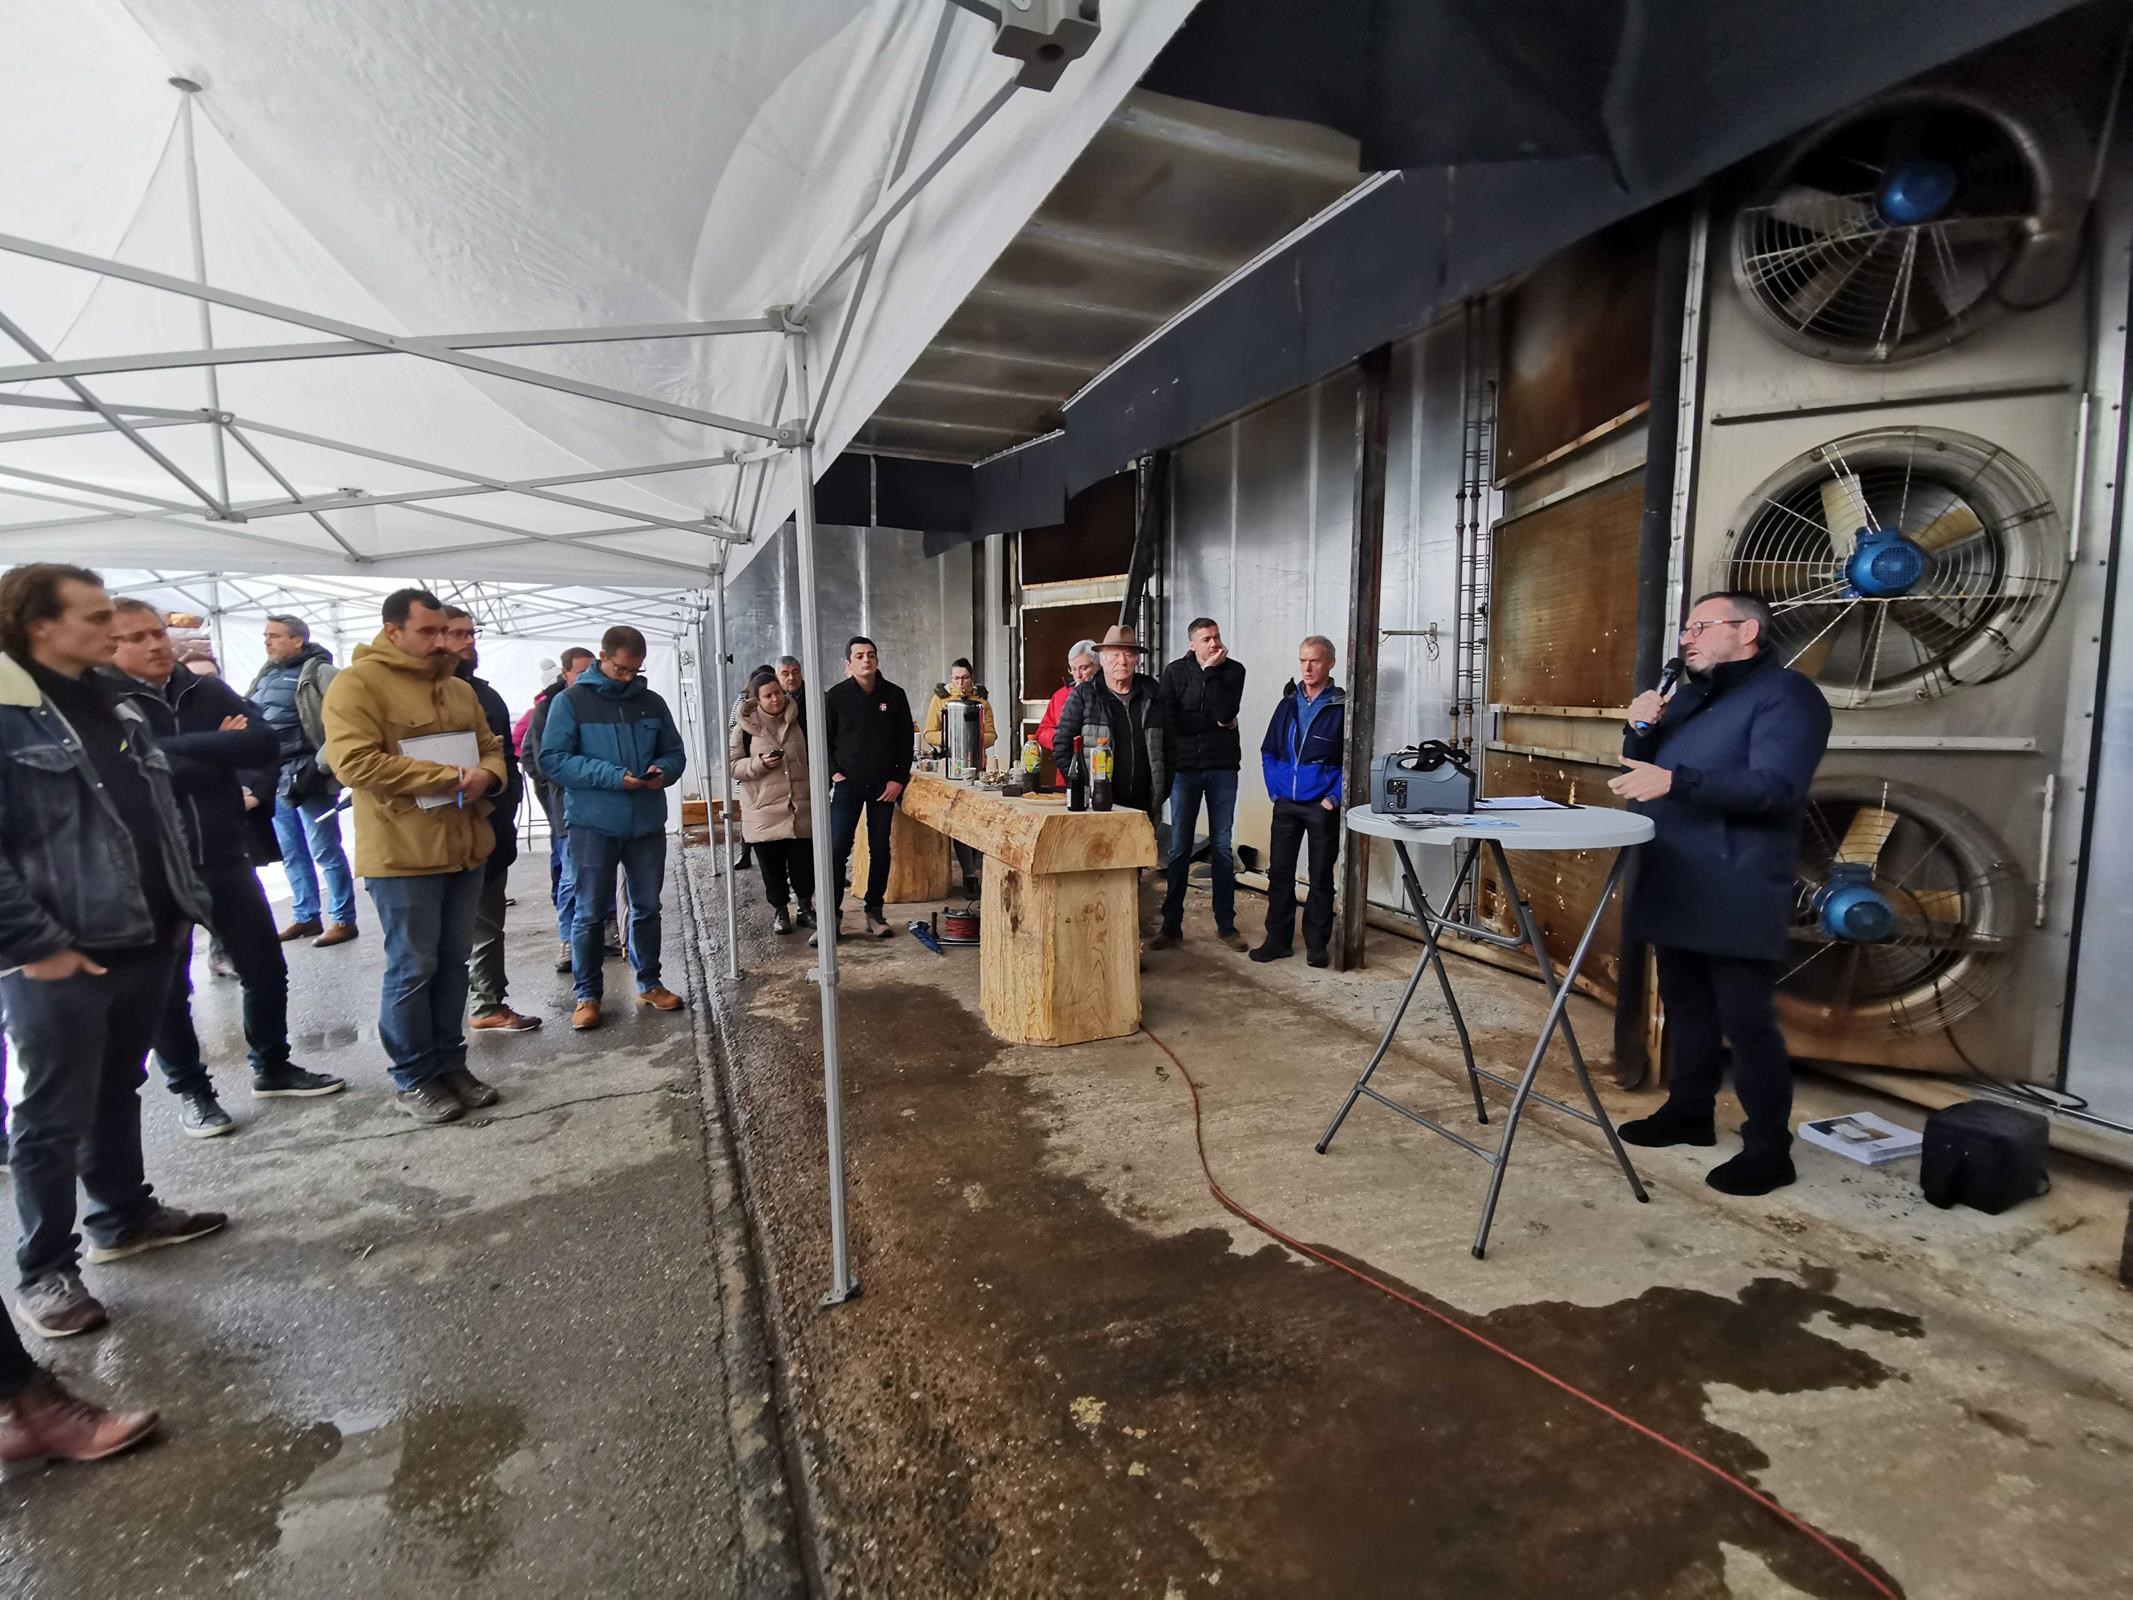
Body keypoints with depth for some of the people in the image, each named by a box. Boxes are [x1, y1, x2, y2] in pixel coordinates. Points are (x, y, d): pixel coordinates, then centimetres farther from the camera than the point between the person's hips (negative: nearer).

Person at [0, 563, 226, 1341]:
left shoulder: (119, 711, 13)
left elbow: (162, 818, 18)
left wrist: (186, 904, 12)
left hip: (146, 944, 7)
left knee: (118, 1091, 21)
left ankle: (125, 1215, 37)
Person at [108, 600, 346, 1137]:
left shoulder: (208, 690, 5)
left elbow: (266, 744, -9)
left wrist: (180, 749, -16)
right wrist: (220, 750, -13)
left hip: (226, 856, 4)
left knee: (267, 969, 11)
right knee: (168, 987, 9)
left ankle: (272, 1068, 30)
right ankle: (190, 1090, 26)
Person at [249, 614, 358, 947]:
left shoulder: (318, 673, -7)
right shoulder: (266, 675, 15)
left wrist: (322, 765, -17)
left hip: (306, 775, -8)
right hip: (275, 777, 8)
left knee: (325, 852, -3)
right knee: (292, 854, 14)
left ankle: (343, 920, 5)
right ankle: (305, 917, 24)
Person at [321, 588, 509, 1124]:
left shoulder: (459, 689, 15)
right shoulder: (358, 683, -8)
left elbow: (492, 747, 19)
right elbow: (355, 762, -19)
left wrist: (486, 775, -6)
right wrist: (448, 777, -19)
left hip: (464, 849, 7)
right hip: (403, 855, -7)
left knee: (453, 963, 13)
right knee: (412, 969, 2)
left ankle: (450, 1063, 25)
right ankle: (412, 1079, 15)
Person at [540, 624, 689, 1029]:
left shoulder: (652, 703, 9)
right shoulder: (571, 701, -4)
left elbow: (675, 752, 15)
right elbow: (552, 759, -10)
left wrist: (663, 770, -9)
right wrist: (612, 776, -19)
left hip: (648, 824, 4)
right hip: (593, 825, -4)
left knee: (647, 907, 14)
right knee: (591, 913, 4)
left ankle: (649, 983, 28)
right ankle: (587, 994, 16)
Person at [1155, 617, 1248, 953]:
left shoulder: (1233, 670, 3)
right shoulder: (1174, 672, 2)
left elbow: (1226, 712, -14)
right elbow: (1170, 721, -8)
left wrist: (1210, 672, -12)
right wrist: (1213, 724, -9)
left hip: (1222, 767, 1)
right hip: (1184, 767, 0)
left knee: (1222, 847, 6)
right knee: (1179, 849, 2)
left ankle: (1225, 924, 14)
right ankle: (1172, 924, 11)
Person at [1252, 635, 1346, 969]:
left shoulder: (1341, 706, -6)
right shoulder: (1288, 704, 8)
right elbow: (1268, 751, 13)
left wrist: (1335, 797, -13)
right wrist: (1274, 789, 4)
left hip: (1322, 807, -4)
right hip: (1285, 804, 4)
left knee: (1321, 877, 6)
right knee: (1279, 873, 8)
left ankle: (1317, 944, 17)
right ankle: (1278, 939, 19)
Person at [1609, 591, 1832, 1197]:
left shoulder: (1786, 694, -8)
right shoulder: (1690, 696, 18)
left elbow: (1774, 788, -23)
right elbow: (1642, 774, 19)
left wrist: (1676, 781, -32)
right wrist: (1641, 731, 0)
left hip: (1736, 898, -8)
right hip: (1673, 889, 8)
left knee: (1746, 1023, -2)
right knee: (1686, 1010, 17)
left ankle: (1769, 1148, 9)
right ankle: (1689, 1111, 30)